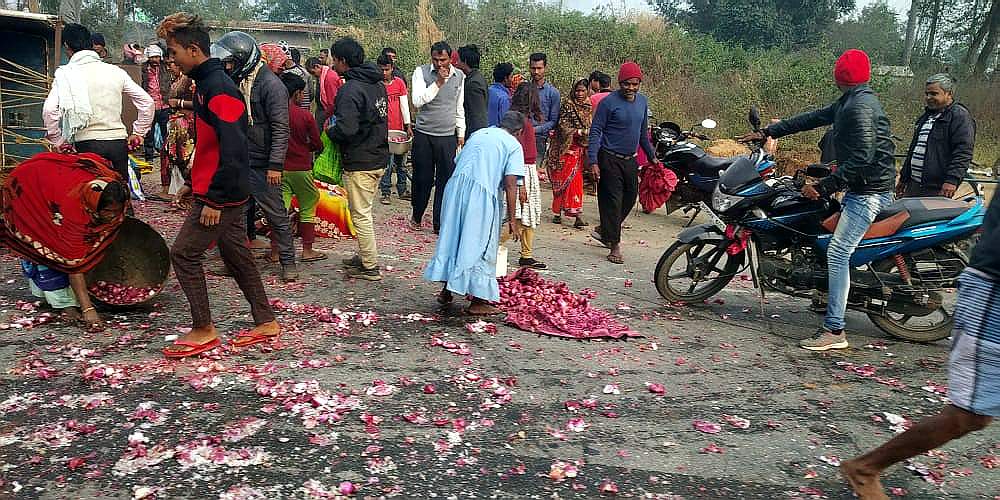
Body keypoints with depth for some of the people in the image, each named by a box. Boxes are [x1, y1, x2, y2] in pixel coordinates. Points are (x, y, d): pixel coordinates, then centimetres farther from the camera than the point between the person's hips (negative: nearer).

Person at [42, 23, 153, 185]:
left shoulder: (66, 74, 0)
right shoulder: (116, 71, 9)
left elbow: (49, 110, -12)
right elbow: (147, 102, 10)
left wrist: (59, 141, 0)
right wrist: (138, 134, 17)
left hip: (88, 144, -3)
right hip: (119, 142, 3)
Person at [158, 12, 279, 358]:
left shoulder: (219, 89, -18)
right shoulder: (206, 83, 14)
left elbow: (233, 150, -25)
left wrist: (214, 199, -22)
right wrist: (194, 184, 21)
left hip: (221, 195, -10)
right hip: (228, 193, 10)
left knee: (184, 253, -3)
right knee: (236, 255, 14)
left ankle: (203, 330, 8)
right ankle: (266, 323, 23)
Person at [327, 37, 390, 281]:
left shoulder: (351, 89, -19)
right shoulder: (378, 84, 9)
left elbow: (346, 129, -29)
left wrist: (329, 131, -7)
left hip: (359, 163, -9)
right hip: (379, 158, 9)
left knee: (361, 215, 2)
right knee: (364, 211, 20)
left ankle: (370, 267, 10)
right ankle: (364, 256, 31)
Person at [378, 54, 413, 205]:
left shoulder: (399, 82, 5)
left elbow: (404, 105, 6)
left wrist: (408, 125, 2)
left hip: (399, 128, 3)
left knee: (401, 162, 10)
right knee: (387, 163, -6)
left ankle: (402, 190, 20)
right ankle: (385, 192, 3)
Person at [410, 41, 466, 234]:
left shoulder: (459, 76, 7)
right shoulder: (421, 72, -2)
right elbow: (417, 101, -15)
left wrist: (461, 134, 14)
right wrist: (438, 82, -19)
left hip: (448, 136, 2)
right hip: (423, 135, -2)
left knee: (446, 181, 0)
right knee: (422, 178, 8)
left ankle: (440, 223, 9)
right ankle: (417, 216, 30)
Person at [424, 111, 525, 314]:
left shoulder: (478, 134, 23)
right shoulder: (513, 144, 5)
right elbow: (510, 184, -5)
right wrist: (512, 219, -3)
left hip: (455, 185, 5)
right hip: (482, 192, -5)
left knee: (452, 236, 16)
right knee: (479, 244, 4)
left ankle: (447, 291, 26)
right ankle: (477, 301, 10)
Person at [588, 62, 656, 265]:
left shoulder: (642, 101, 9)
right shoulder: (609, 102, -12)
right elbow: (595, 132, -12)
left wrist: (652, 156, 22)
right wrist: (593, 161, -19)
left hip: (631, 160, 7)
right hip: (610, 160, -7)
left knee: (630, 198, 13)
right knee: (612, 201, -5)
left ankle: (604, 230, 31)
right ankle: (614, 245, 2)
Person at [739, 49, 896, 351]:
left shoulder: (860, 106, -17)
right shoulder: (850, 102, 15)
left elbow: (861, 158, -24)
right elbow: (813, 118, 20)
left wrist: (824, 187, -24)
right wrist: (767, 132, 19)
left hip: (869, 191, -11)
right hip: (862, 188, 11)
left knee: (838, 252, -15)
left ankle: (834, 331, -15)